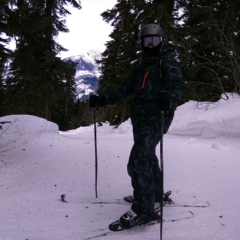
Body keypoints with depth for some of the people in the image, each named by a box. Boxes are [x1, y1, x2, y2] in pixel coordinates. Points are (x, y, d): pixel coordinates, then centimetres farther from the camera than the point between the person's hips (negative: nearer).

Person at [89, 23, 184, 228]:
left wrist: (170, 99, -41)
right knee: (146, 156, 18)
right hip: (140, 116, 8)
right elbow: (125, 88, 19)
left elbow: (177, 85, -18)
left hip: (157, 117, -8)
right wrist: (103, 100, 11)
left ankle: (144, 209, -11)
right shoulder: (142, 66, 18)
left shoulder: (168, 62, -3)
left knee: (138, 160, -17)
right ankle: (155, 193, 37)